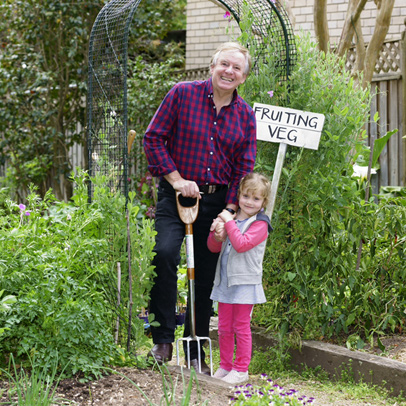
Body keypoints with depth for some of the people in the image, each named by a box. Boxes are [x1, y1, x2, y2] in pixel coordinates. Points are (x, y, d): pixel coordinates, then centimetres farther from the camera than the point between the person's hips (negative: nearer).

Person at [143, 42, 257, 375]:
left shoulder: (245, 115, 6)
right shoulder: (183, 94, -3)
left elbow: (245, 168, 4)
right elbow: (154, 137, -1)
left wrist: (228, 212, -7)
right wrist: (176, 179, -10)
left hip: (219, 201, 3)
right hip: (176, 194, -3)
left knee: (206, 275, 7)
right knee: (165, 253, -27)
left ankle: (196, 353, 22)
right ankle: (163, 340, -14)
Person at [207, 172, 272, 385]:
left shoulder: (260, 224, -9)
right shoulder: (231, 218, 11)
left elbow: (242, 244, -25)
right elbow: (213, 247, 13)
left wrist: (229, 223, -19)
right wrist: (217, 235, -8)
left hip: (245, 285, -6)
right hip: (225, 282, 6)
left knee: (241, 327, 2)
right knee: (224, 327, 12)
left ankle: (241, 369, 11)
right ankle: (225, 366, 24)